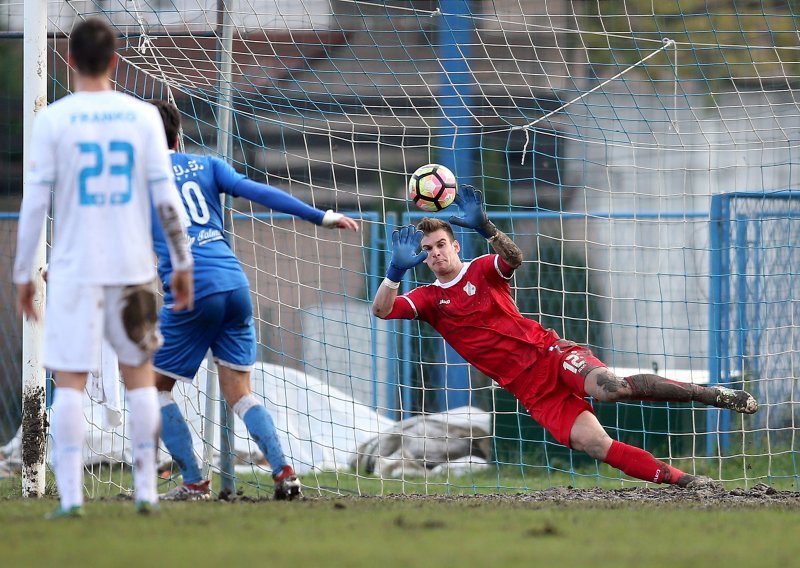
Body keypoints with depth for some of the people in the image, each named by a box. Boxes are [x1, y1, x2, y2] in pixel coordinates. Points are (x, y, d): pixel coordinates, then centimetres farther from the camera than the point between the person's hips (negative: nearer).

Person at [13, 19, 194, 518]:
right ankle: (146, 490, 12)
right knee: (140, 373, 14)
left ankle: (71, 495, -9)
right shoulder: (143, 116, 1)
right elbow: (166, 197, 0)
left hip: (74, 267, -2)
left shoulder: (54, 120, -4)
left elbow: (35, 201, -4)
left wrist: (23, 274, 3)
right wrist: (183, 264, 9)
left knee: (69, 380, -1)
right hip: (133, 266, 2)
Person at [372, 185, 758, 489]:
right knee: (593, 444, -19)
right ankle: (681, 480, -18)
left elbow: (514, 257, -17)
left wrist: (485, 227, -35)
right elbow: (381, 310, -5)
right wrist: (396, 270, -23)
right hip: (528, 389, 2)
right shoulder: (428, 299, 10)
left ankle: (710, 394, -19)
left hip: (546, 351, -2)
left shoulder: (483, 270, 5)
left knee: (611, 388, -31)